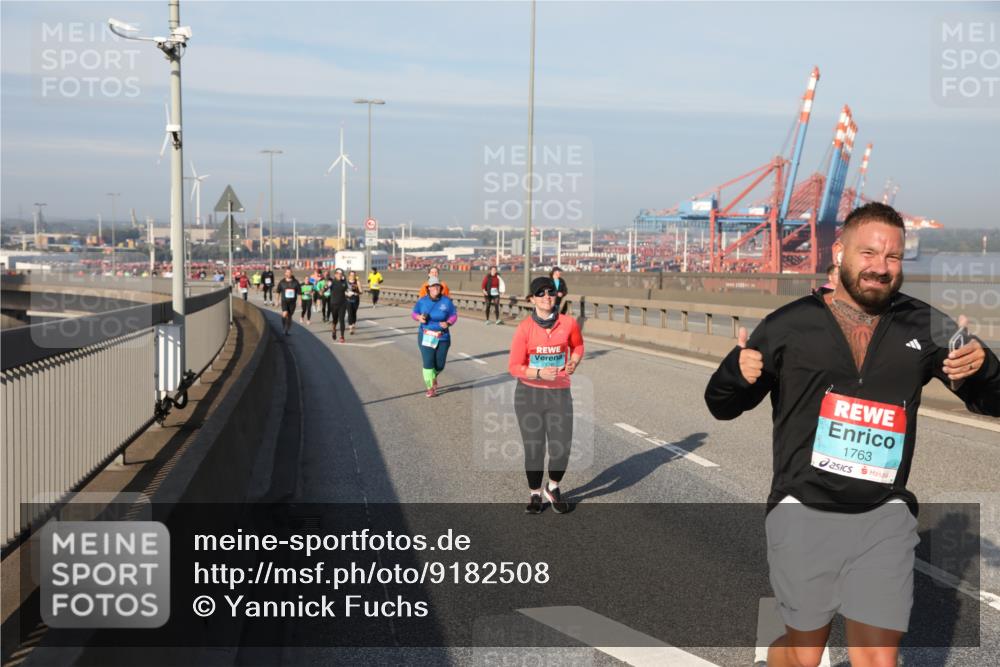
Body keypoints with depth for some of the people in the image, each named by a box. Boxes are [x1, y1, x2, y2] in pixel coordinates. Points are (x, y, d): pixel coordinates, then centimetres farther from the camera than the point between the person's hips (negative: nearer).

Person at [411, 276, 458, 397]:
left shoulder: (446, 301, -4)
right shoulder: (422, 301, -3)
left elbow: (454, 315, 3)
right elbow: (414, 313, 8)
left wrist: (448, 323, -16)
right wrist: (419, 317, -14)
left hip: (442, 338, 1)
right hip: (426, 337, -1)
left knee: (440, 365, 7)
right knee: (428, 363, -8)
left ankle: (433, 377, 42)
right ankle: (430, 388, 9)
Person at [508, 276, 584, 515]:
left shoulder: (568, 323, -4)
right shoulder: (525, 327, -10)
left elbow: (577, 345, 18)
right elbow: (514, 366, -9)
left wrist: (574, 363, -1)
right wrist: (539, 373, -24)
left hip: (559, 394, 1)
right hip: (529, 395, -1)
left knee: (562, 449, -3)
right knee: (533, 449, 5)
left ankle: (553, 488, 26)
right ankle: (535, 495, 29)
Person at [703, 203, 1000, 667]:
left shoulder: (924, 327, 4)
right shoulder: (788, 325, -1)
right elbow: (722, 406, 5)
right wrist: (737, 371, -18)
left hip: (884, 516, 2)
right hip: (803, 510, -1)